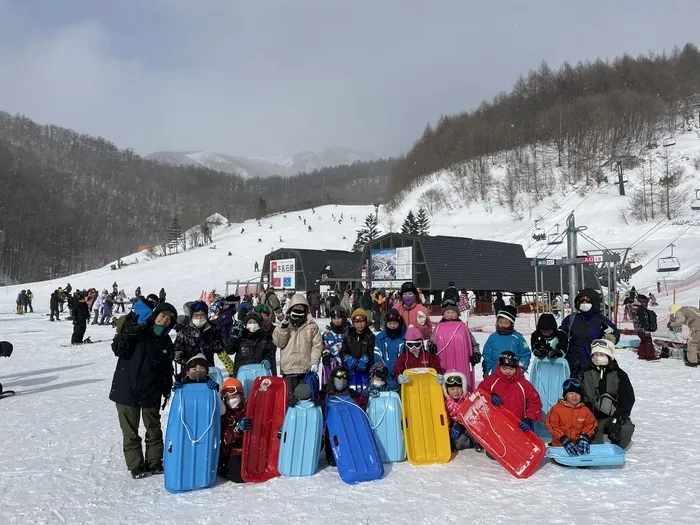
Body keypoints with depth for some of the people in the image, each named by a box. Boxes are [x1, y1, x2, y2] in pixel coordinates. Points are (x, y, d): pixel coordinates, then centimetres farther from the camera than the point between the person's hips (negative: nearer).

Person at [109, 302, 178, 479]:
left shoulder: (166, 342, 8)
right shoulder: (136, 329, -6)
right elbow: (118, 350, -14)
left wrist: (167, 390, 12)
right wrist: (129, 333, -28)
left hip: (151, 392, 4)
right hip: (127, 389, -4)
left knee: (154, 429, 13)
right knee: (130, 431, 6)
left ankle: (154, 462, 27)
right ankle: (135, 465, 20)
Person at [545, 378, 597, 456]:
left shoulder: (585, 410, 5)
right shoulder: (557, 409, -5)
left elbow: (590, 425, 5)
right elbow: (552, 426, -9)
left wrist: (584, 438, -12)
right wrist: (564, 440, -17)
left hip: (579, 445, 2)